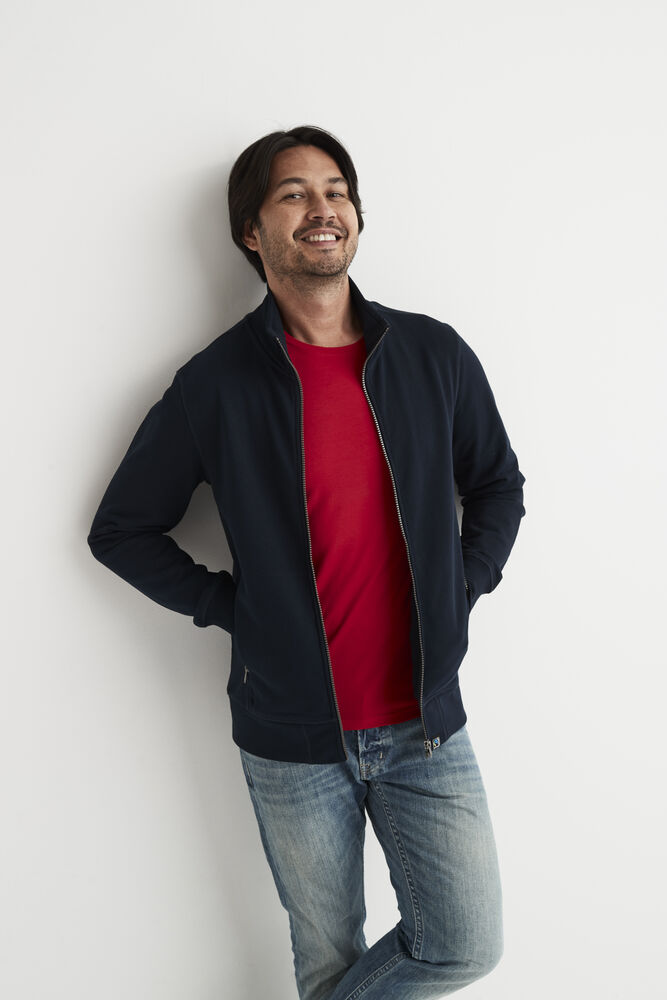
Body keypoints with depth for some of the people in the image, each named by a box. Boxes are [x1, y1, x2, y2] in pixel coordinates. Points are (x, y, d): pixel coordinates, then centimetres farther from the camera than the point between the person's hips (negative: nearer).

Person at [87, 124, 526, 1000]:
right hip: (291, 737, -2)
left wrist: (459, 591, 1)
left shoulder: (434, 357, -1)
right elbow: (121, 529, 2)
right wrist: (227, 606, -6)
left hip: (425, 721, 2)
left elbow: (498, 485, 13)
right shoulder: (216, 383, -7)